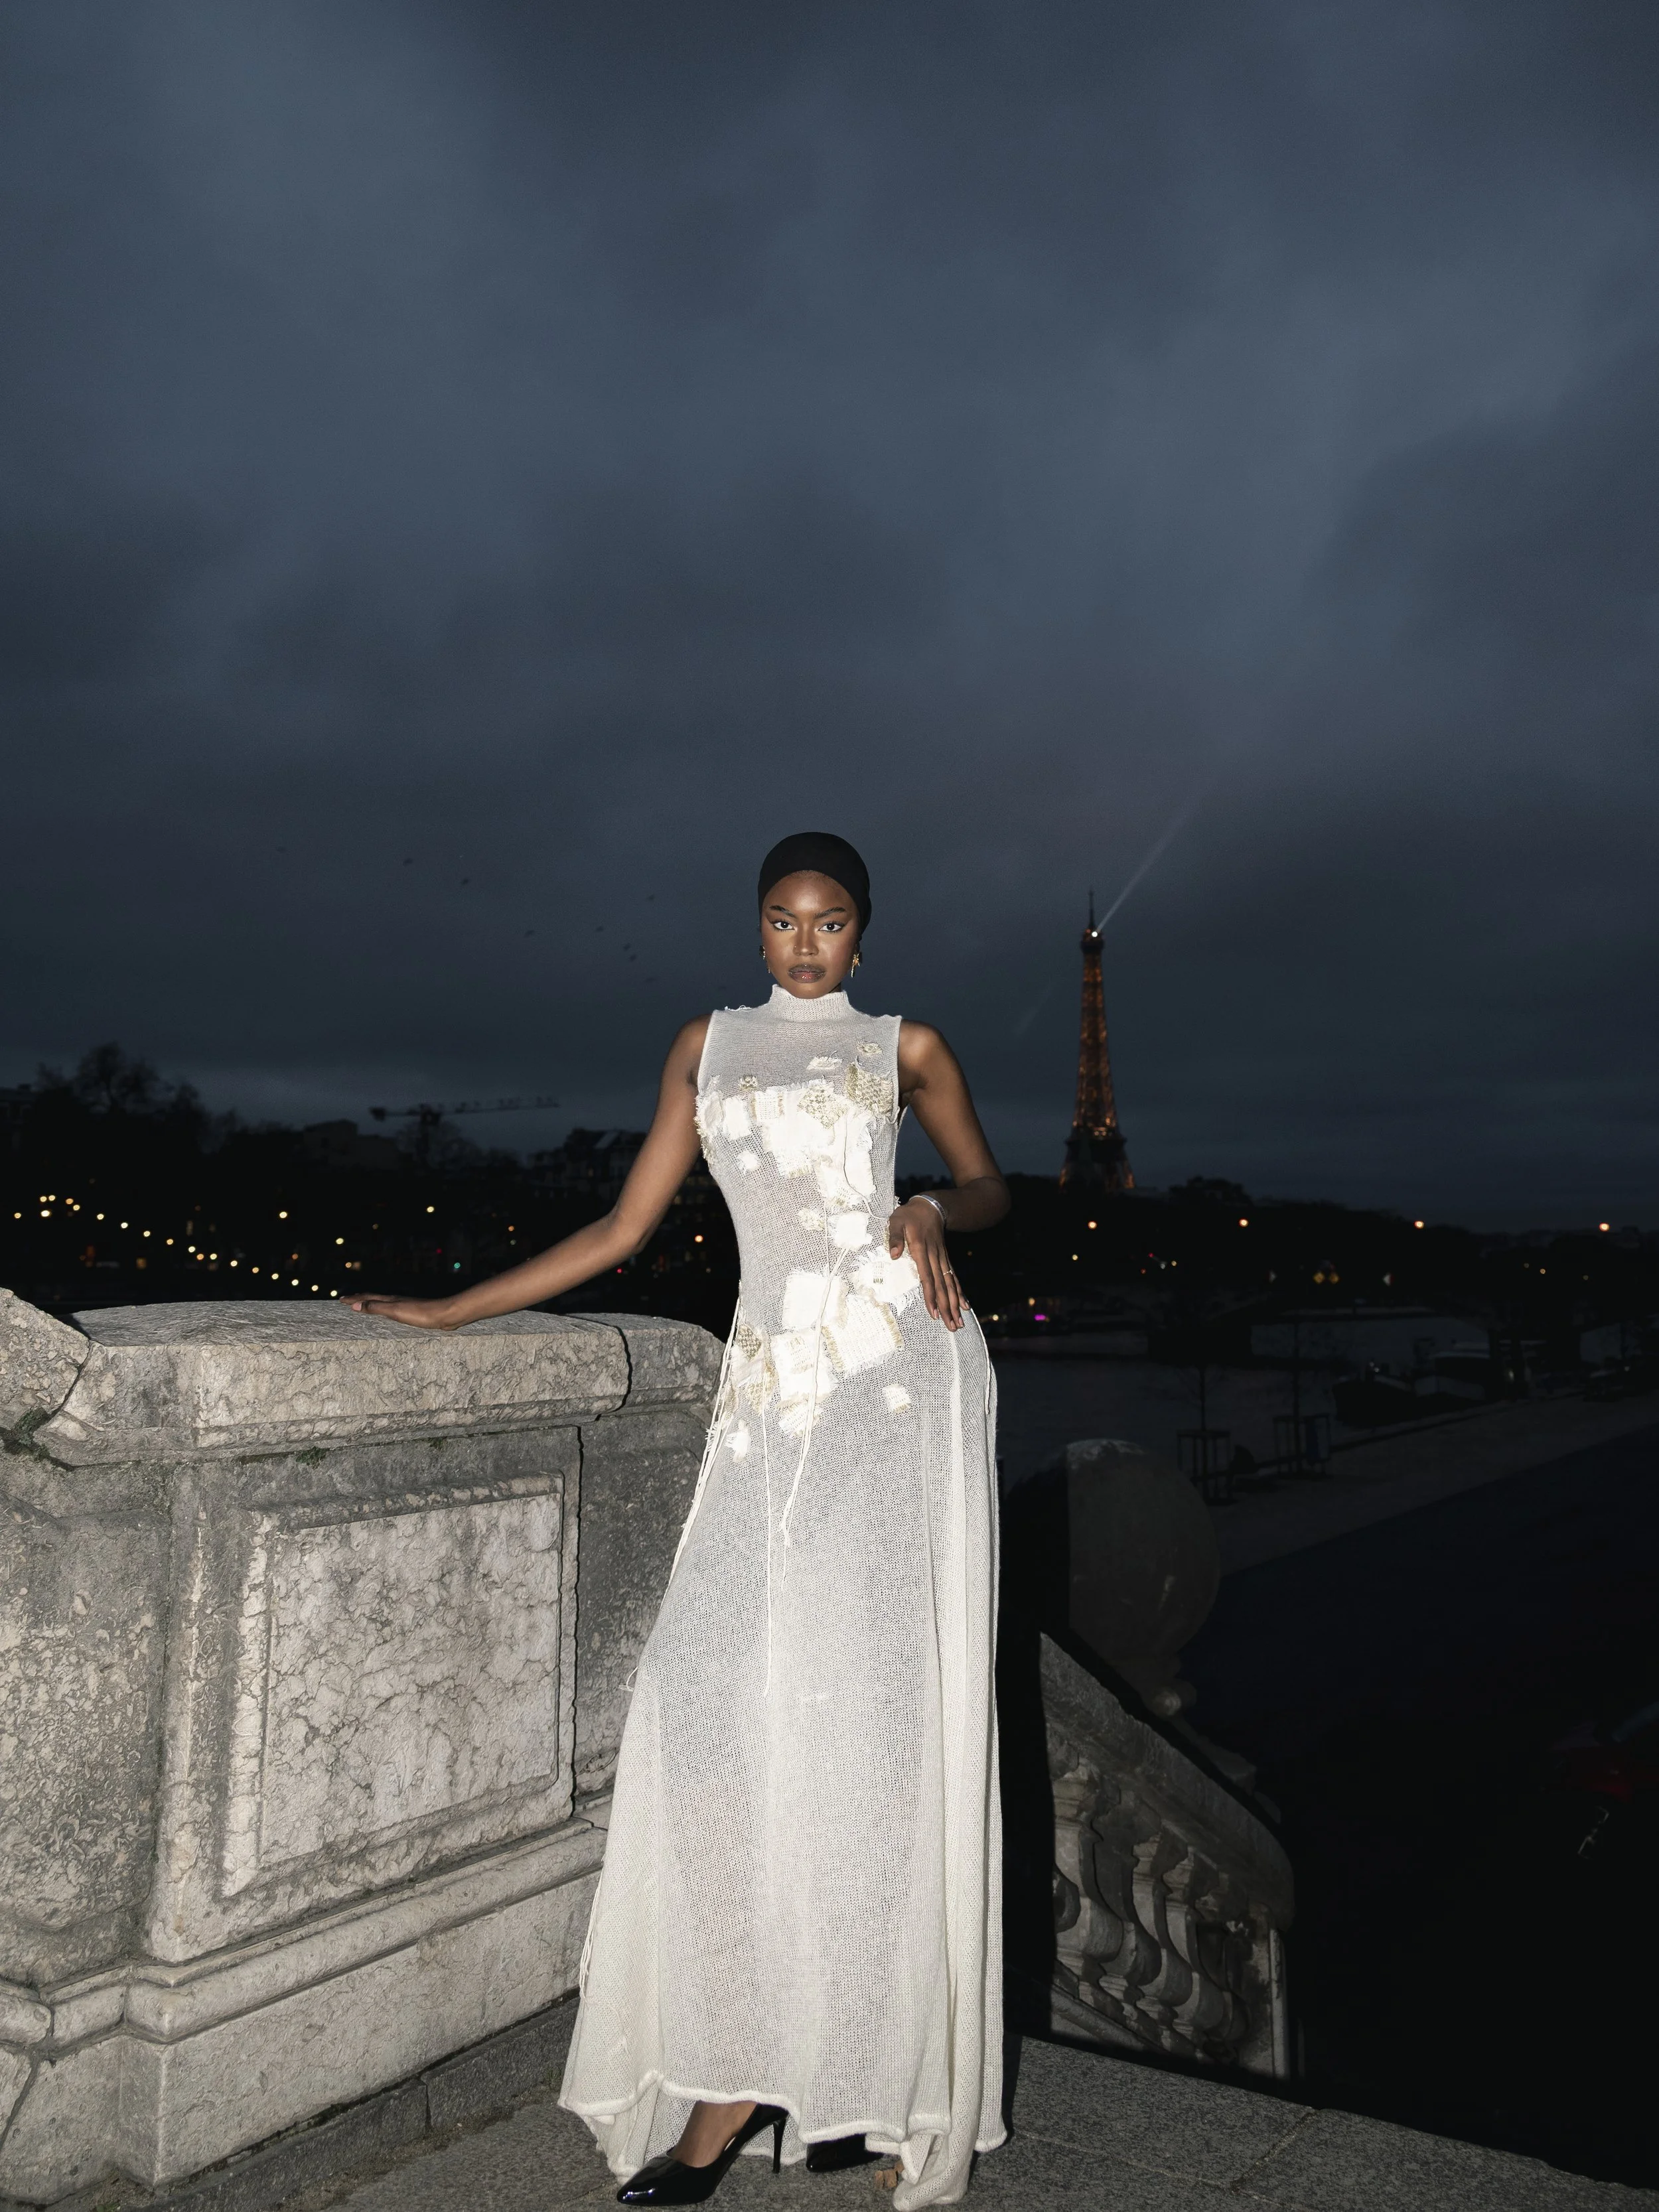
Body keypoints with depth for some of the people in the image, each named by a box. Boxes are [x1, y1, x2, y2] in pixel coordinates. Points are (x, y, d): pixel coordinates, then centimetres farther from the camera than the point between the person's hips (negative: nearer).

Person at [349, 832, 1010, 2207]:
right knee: (729, 1690, -9)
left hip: (899, 1369, -2)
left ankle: (877, 2064, 3)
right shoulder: (707, 1048, 19)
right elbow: (623, 1230, 19)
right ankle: (755, 2062, 1)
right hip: (775, 1384, 2)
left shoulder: (906, 1048, 14)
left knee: (871, 1687, -9)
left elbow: (990, 1188, 21)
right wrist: (448, 1312, 18)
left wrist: (932, 1215, -3)